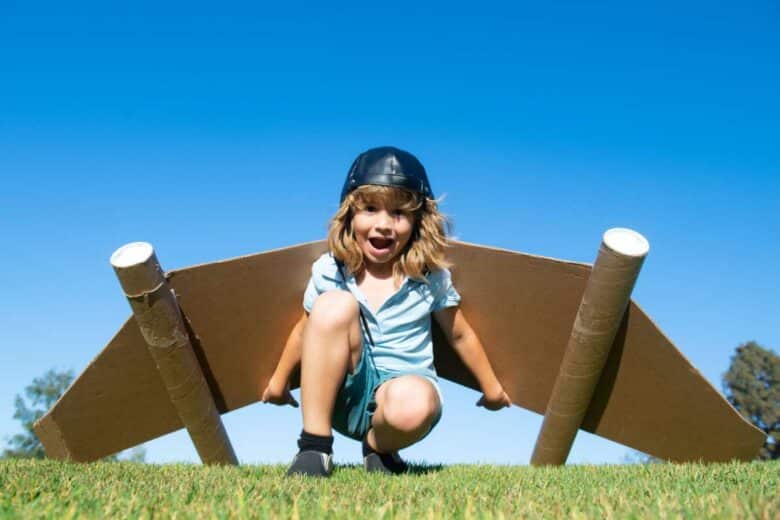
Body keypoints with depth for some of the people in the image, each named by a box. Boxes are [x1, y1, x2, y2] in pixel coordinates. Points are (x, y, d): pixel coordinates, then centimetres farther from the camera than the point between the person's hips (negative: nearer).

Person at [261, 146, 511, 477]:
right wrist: (279, 380, 22)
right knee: (334, 305, -27)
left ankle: (379, 447, -1)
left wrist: (491, 388, 19)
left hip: (405, 384, -1)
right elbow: (305, 330, 12)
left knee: (414, 406, -41)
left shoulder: (431, 276, -4)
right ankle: (314, 446, -19)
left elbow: (460, 335, 9)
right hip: (344, 396, 1)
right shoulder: (330, 270, -4)